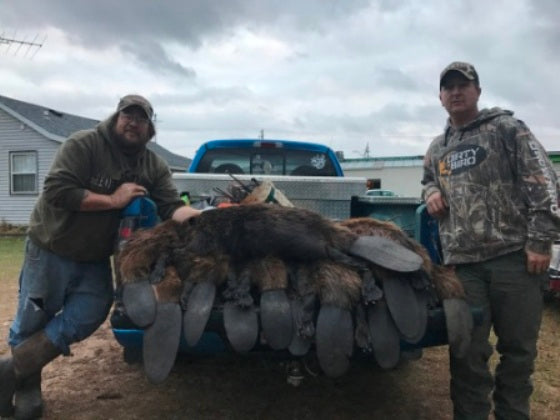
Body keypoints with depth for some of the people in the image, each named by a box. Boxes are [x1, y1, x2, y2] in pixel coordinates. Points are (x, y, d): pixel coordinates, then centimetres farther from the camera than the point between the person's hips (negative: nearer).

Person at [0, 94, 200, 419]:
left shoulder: (155, 166, -2)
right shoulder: (83, 144, -17)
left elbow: (171, 207, -12)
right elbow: (56, 192, -27)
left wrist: (204, 216, -33)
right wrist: (113, 200, -26)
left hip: (95, 259, 5)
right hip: (51, 249, -4)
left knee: (85, 318, 0)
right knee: (32, 322, 8)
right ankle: (26, 383, 33)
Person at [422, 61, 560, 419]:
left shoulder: (506, 128, 2)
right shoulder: (437, 148, 17)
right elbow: (428, 181, 34)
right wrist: (431, 192, 10)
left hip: (514, 256, -3)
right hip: (462, 264, 3)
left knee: (519, 350, 8)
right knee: (467, 353, 5)